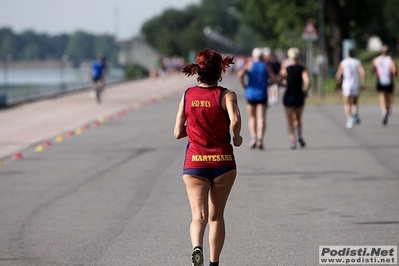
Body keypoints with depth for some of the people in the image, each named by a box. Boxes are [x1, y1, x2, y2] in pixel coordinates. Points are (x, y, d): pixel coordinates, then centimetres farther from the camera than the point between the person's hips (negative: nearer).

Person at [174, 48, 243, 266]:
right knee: (216, 216, 16)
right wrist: (236, 137, -5)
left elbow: (178, 133, 4)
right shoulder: (226, 95, -6)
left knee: (199, 216, -7)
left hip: (194, 163, 1)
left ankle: (197, 247, -36)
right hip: (222, 162, -1)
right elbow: (235, 121, -25)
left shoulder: (187, 95, 3)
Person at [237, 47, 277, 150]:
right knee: (261, 118, -2)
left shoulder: (249, 65, 1)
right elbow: (273, 80, -4)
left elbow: (240, 74, -17)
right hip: (262, 95, 0)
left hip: (250, 94, 0)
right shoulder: (266, 66, 3)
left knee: (252, 117, 13)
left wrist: (244, 86, -5)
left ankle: (253, 137, -3)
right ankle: (260, 139, -17)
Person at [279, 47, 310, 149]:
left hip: (288, 96, -1)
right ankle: (299, 135, -1)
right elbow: (307, 81, -17)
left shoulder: (286, 69, -4)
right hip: (299, 97, 1)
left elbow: (280, 81, -6)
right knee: (298, 119, 20)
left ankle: (292, 140, -8)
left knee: (290, 121, 5)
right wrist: (305, 91, -1)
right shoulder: (302, 69, -3)